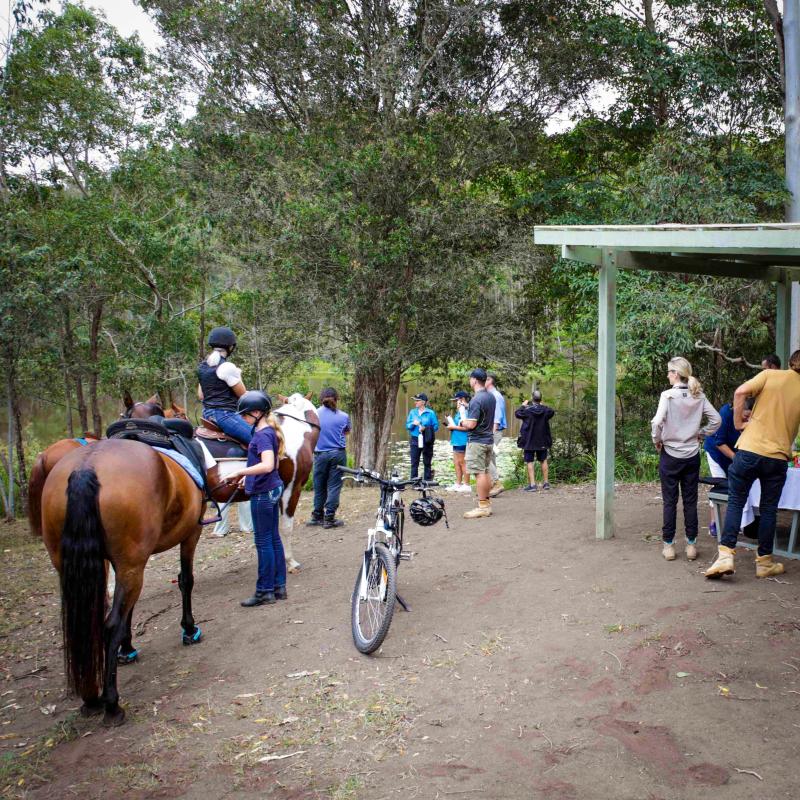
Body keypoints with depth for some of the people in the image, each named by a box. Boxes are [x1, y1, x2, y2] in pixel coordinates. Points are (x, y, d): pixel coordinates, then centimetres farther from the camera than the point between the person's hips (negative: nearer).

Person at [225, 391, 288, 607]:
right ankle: (279, 587, 22)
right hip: (271, 489, 10)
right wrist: (249, 475, 20)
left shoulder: (262, 435, -19)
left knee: (263, 541, -1)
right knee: (273, 538, 14)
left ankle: (265, 591, 8)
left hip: (263, 493, -10)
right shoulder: (266, 431, 10)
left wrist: (239, 472, -29)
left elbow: (267, 465, -33)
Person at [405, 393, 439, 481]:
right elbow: (407, 426, 7)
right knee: (414, 463, 2)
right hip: (415, 440, 2)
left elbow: (436, 426, -3)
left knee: (427, 463, 6)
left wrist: (425, 428, -18)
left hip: (427, 440, -2)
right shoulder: (412, 412, 8)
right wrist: (413, 424, -13)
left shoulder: (430, 413, -3)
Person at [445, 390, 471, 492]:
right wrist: (451, 425, 9)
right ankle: (458, 484, 21)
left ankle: (466, 485, 4)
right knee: (456, 463, 13)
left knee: (462, 463, -3)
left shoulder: (464, 411, -16)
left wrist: (453, 427, -14)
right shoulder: (459, 411, 16)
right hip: (456, 441, 10)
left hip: (462, 441, -10)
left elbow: (466, 427, -23)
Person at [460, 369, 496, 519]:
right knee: (486, 472, 14)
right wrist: (467, 407, 21)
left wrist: (463, 422, -1)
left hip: (477, 441, -9)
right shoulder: (491, 396, 9)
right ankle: (487, 504, 19)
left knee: (479, 473, -6)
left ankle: (482, 506, -3)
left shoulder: (476, 400, -19)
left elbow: (471, 424, -22)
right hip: (489, 439, 9)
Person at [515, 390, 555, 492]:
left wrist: (523, 405, 15)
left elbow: (517, 413, 1)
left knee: (530, 462, -1)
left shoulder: (527, 410, -15)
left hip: (529, 441, -3)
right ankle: (546, 482, 21)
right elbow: (552, 412, 17)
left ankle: (532, 484, -6)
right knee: (543, 461, 15)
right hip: (542, 441, 4)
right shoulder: (545, 410, -5)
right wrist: (543, 406, 24)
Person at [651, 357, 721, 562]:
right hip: (692, 455, 4)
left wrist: (657, 440, -6)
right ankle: (691, 545, 16)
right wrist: (700, 434, 12)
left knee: (670, 501, 5)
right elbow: (716, 420, 0)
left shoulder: (668, 395, -14)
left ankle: (669, 545, 9)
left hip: (670, 455, -4)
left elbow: (657, 422, -22)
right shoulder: (698, 396, 0)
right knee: (690, 501, 10)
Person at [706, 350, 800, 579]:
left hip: (750, 448, -1)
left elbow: (740, 392, -12)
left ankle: (726, 555, -6)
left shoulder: (770, 375, 2)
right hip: (779, 456, 1)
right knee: (768, 508, 13)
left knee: (735, 502, 6)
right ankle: (764, 562, 18)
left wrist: (738, 423, -4)